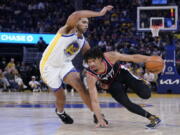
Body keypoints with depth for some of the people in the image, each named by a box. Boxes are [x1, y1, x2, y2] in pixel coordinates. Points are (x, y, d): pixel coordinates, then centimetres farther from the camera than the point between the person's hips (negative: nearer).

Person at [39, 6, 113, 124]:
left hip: (65, 65, 5)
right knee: (60, 95, 2)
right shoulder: (68, 30, -19)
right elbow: (76, 15, -39)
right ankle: (60, 112, 36)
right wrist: (99, 14, -42)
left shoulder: (83, 42, 2)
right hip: (49, 66, -5)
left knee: (80, 86, -17)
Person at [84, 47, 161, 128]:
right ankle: (152, 118, 0)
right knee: (126, 103, -19)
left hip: (121, 74, 0)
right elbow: (94, 101, -34)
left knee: (145, 94, -12)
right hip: (111, 84, 0)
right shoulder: (90, 76, -34)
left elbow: (133, 58, -24)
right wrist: (100, 120, -42)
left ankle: (142, 82, 25)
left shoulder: (110, 57, -35)